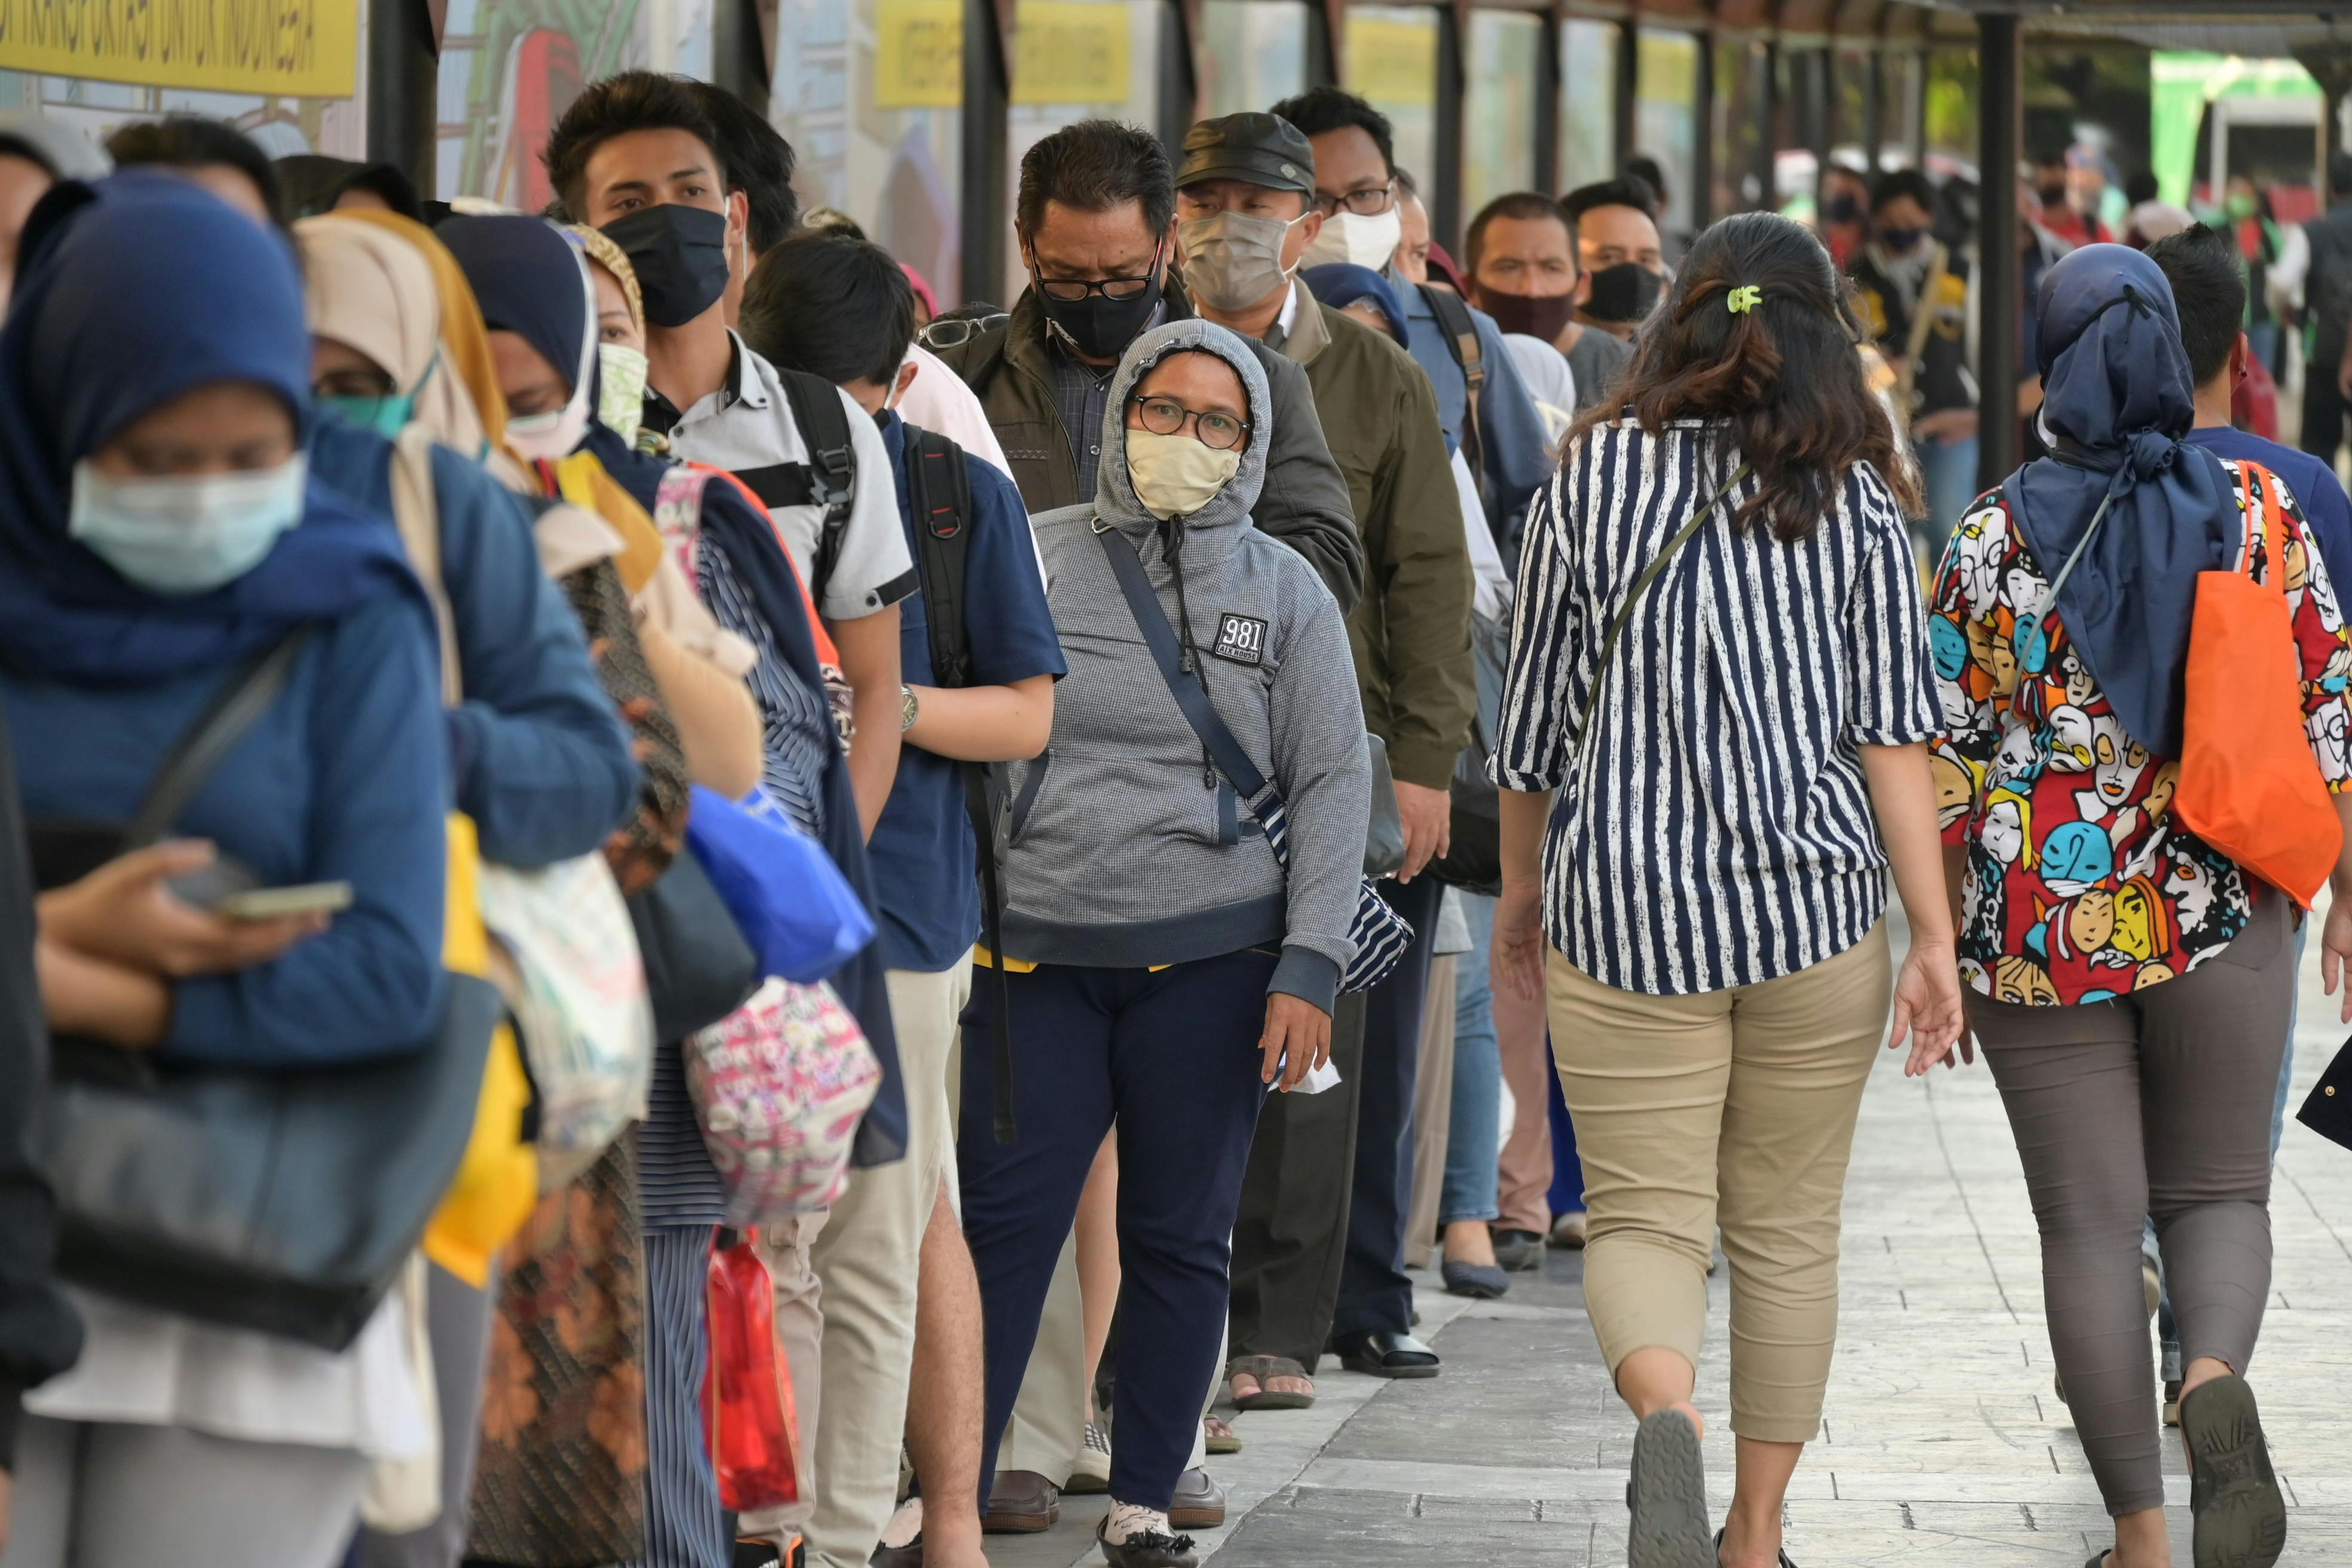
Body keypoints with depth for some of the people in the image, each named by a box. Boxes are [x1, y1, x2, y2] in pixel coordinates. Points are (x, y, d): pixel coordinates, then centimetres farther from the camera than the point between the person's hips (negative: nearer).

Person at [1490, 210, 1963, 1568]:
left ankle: (1668, 1419, -28)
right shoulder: (1855, 499, -1)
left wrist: (1522, 890, 20)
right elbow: (1895, 731, -5)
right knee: (1789, 1234, 14)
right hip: (1814, 910, 1)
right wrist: (1934, 938, -3)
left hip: (1628, 911, -1)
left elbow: (1538, 717, 5)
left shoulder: (1599, 476, -1)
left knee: (1646, 1217, 2)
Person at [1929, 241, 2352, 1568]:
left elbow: (1944, 745, -4)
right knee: (2219, 1193, 14)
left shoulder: (1999, 536, -6)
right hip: (2225, 913, 1)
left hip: (2045, 923, -1)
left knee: (2091, 1224, 6)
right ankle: (2217, 1374, -18)